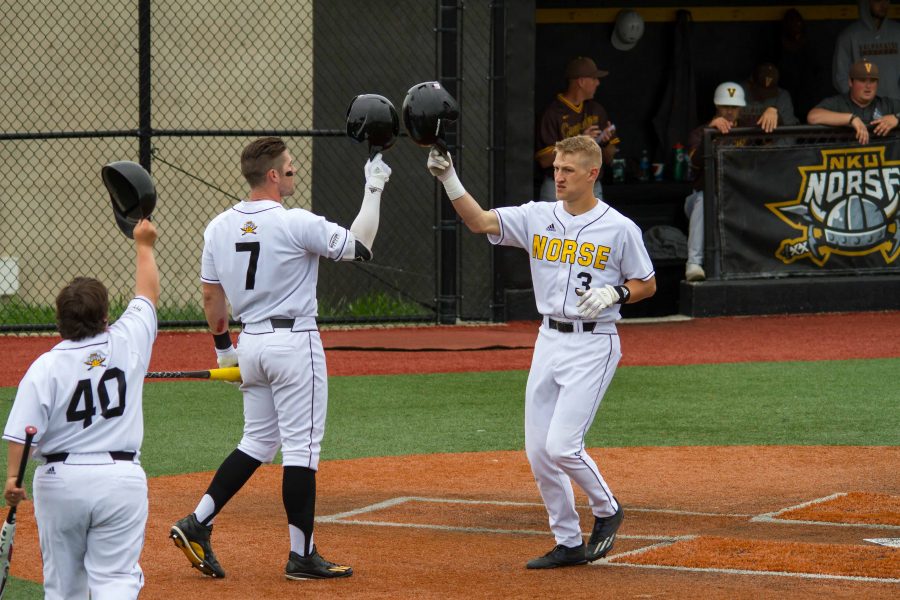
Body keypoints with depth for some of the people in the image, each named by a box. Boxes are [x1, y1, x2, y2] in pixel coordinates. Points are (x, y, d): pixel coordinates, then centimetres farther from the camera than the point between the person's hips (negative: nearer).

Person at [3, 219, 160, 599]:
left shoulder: (45, 367, -5)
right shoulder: (127, 344, 0)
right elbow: (148, 295, 17)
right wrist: (144, 246, 30)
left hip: (60, 480, 0)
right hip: (122, 477, 0)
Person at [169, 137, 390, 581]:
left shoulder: (219, 227, 5)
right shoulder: (296, 224, -16)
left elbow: (211, 296, 12)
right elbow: (359, 246, -11)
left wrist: (223, 347, 23)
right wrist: (373, 190, -2)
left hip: (251, 344, 7)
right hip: (294, 342, -7)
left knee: (258, 440, 17)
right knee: (301, 446, -1)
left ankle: (198, 524, 8)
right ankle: (302, 556, 2)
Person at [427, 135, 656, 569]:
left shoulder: (619, 228, -6)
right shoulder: (537, 217, 4)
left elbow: (647, 284, 2)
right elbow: (480, 222, -8)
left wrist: (612, 294, -17)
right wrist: (449, 180, -22)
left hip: (593, 345, -6)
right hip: (548, 341, 6)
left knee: (562, 446, -15)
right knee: (538, 452, 6)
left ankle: (607, 511, 12)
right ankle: (569, 544, 19)